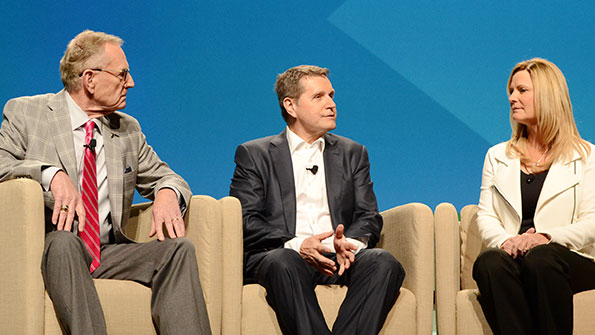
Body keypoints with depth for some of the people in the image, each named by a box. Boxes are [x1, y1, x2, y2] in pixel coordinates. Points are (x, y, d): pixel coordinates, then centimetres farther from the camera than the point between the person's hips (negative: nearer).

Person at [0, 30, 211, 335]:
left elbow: (165, 177, 22)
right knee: (63, 241, -38)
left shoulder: (128, 130, 19)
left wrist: (167, 193, -4)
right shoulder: (25, 113, 6)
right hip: (48, 249, -4)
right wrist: (52, 174, -25)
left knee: (179, 248, -22)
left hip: (108, 252, 4)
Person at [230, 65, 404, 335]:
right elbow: (245, 220, 0)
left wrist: (350, 242, -11)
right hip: (277, 255, -3)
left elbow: (369, 216, 13)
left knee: (384, 262, -29)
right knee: (283, 262, -38)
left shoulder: (353, 153, 23)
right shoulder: (254, 154, 13)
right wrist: (297, 244, -16)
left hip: (339, 260, 3)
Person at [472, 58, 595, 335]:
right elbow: (486, 216, 13)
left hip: (570, 259, -2)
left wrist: (547, 237, -17)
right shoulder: (498, 156, 23)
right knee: (489, 262, -34)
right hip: (511, 256, 2)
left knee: (541, 259, -38)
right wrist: (504, 240, -11)